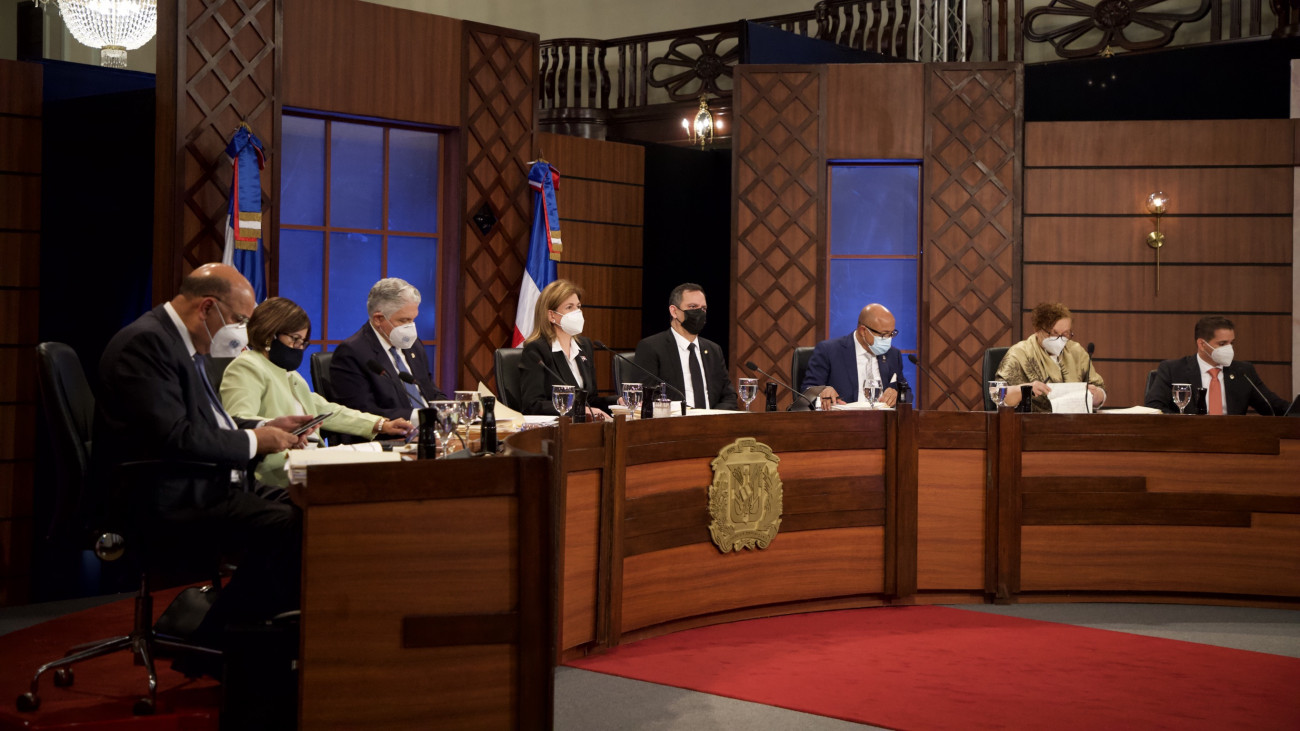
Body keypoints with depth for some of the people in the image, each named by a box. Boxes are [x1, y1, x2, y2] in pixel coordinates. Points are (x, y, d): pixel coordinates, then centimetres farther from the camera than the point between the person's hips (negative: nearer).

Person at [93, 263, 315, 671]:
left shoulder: (180, 343, 18)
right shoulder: (146, 342, -15)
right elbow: (174, 437, -24)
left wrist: (267, 427, 12)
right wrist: (253, 441, -13)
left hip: (192, 488, 11)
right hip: (165, 502, -11)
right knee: (287, 527, -25)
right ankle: (211, 651, -11)